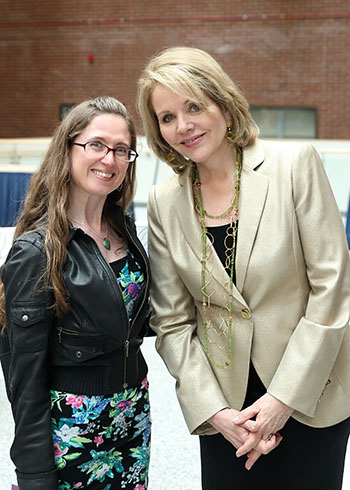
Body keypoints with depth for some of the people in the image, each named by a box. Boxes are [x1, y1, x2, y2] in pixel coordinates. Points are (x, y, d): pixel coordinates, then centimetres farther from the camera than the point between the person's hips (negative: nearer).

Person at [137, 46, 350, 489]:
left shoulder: (295, 164, -10)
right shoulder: (165, 202, -1)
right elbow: (172, 323, 1)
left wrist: (285, 396, -13)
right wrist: (214, 411, -9)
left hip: (310, 395, -2)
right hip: (225, 400, 2)